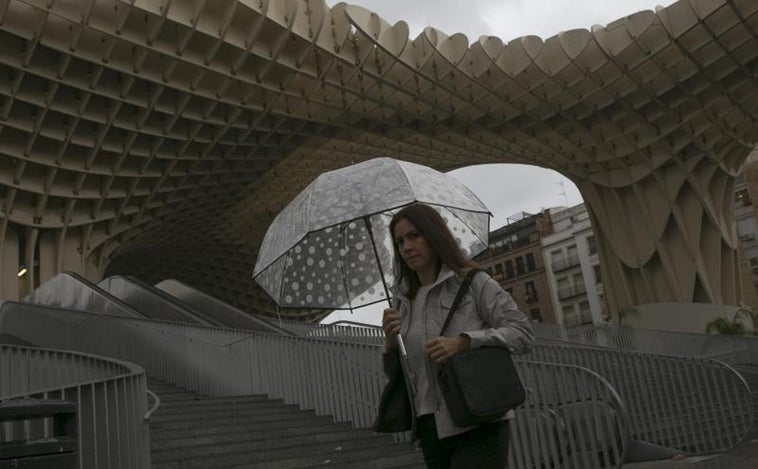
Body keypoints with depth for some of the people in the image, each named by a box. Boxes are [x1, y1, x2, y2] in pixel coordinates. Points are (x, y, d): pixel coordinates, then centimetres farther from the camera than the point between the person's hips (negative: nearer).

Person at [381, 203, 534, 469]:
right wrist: (390, 342, -4)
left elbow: (522, 333, -7)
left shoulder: (472, 282, -1)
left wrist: (464, 341, -19)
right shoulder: (403, 302, 12)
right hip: (430, 430, 5)